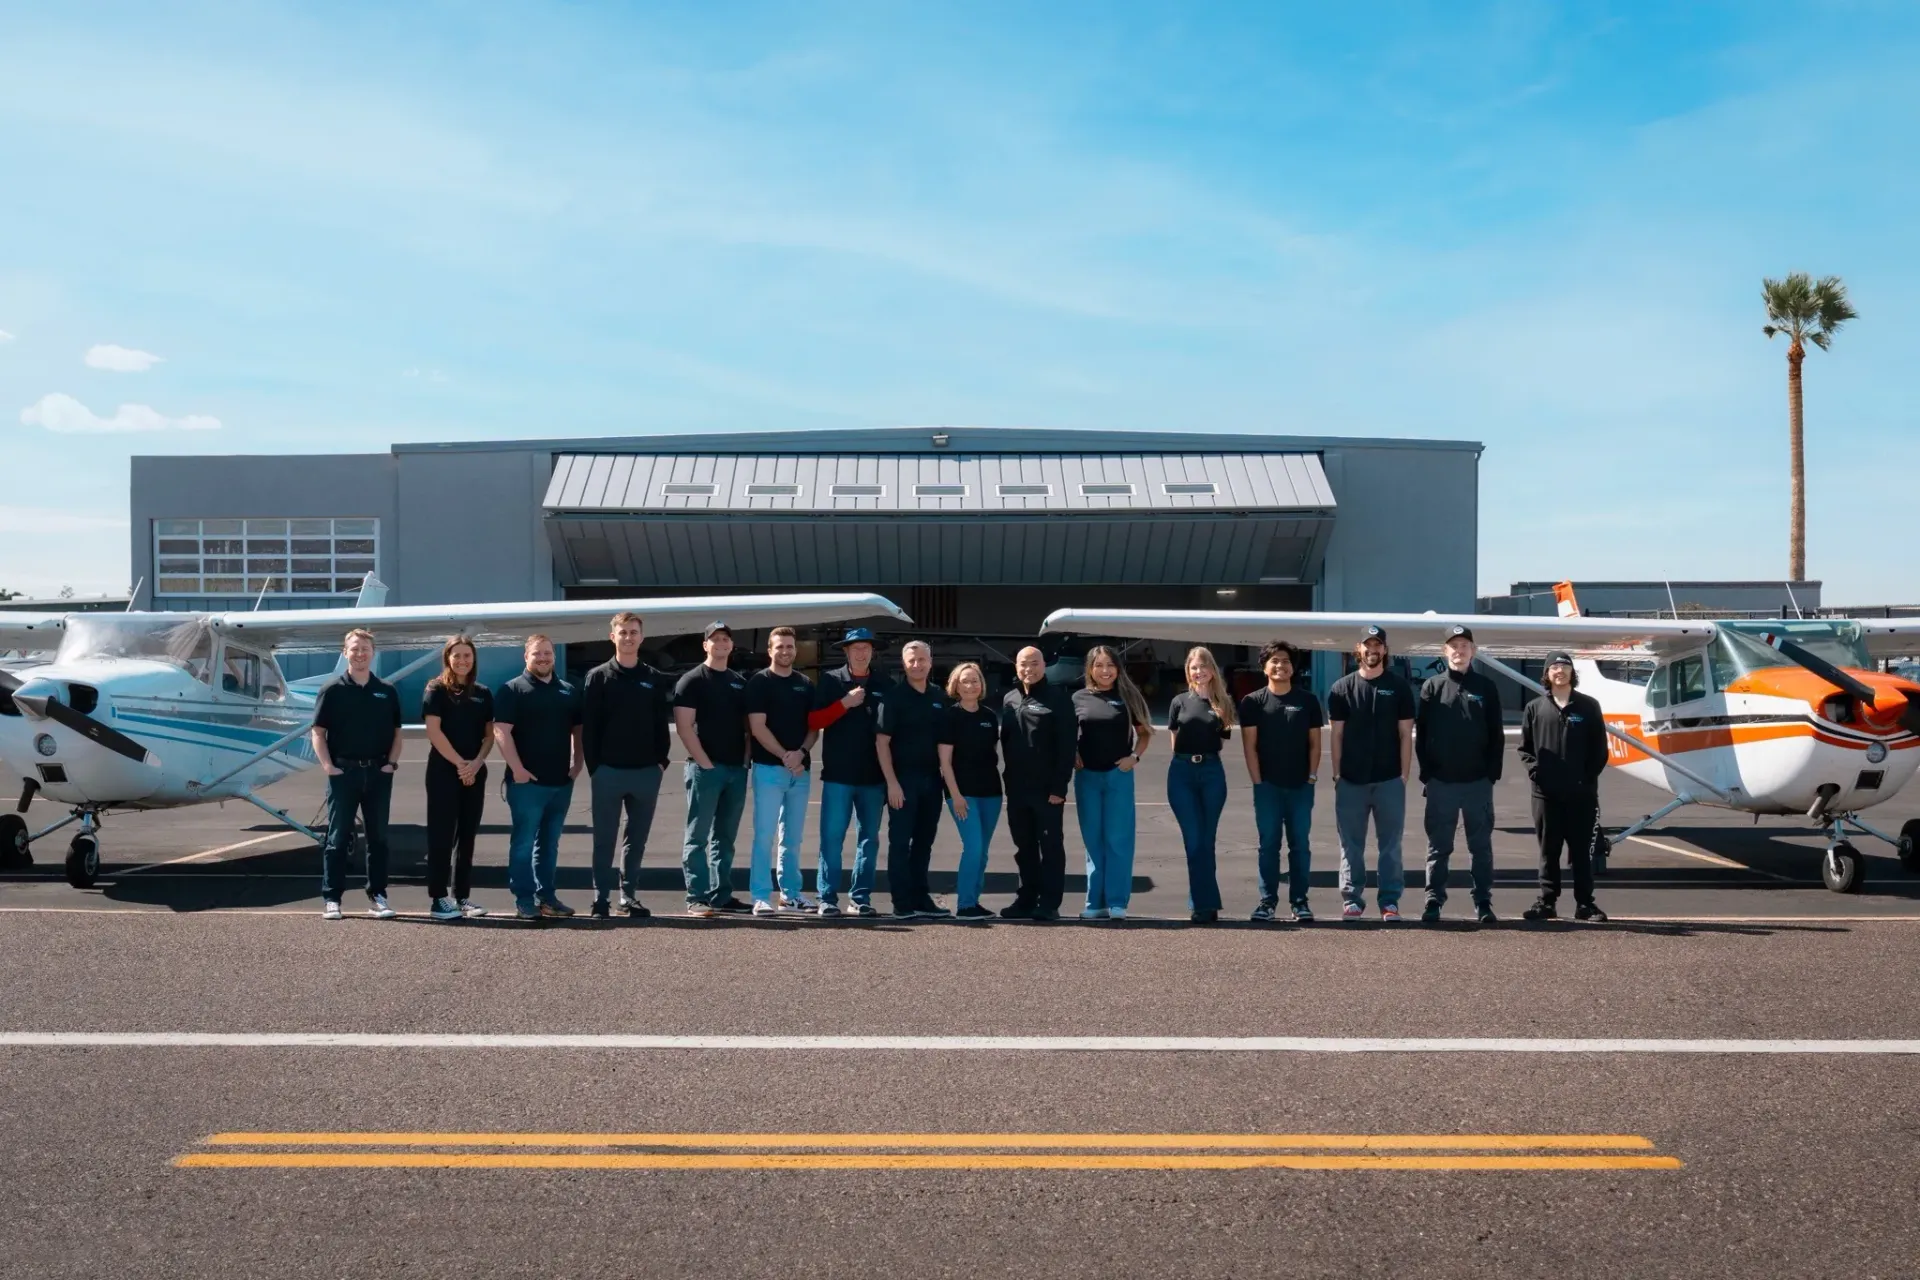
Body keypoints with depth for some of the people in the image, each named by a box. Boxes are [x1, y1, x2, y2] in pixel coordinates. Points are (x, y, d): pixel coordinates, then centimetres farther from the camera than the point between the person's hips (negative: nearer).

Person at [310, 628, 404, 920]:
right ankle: (331, 898, 6)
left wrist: (392, 763, -1)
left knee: (378, 837, 7)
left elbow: (396, 732, 12)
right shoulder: (332, 690, 0)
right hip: (343, 772, -3)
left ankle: (377, 896, 14)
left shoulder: (387, 692, 9)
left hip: (378, 773, 3)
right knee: (338, 838, 1)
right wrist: (327, 765, -11)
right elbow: (317, 732, -1)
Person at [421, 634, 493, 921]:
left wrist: (476, 763, -7)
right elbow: (433, 731, -10)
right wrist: (459, 763, -14)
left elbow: (490, 735, 10)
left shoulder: (483, 693, 11)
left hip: (475, 774, 5)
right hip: (443, 772, -5)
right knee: (442, 836, -4)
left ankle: (463, 896, 12)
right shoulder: (437, 689, -2)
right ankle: (438, 899, -3)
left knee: (467, 836, 7)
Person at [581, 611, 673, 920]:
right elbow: (588, 727, -2)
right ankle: (601, 897, 8)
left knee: (637, 839, 8)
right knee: (604, 839, 2)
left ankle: (630, 895, 16)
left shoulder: (656, 679, 9)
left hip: (646, 772, 2)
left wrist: (661, 760, -1)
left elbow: (663, 723, 9)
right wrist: (593, 766, -8)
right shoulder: (598, 677, 2)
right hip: (608, 771, -2)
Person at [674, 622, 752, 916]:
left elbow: (748, 725, 19)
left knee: (725, 838, 10)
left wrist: (746, 759, 4)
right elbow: (684, 726, -10)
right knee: (698, 837, -4)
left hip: (736, 770, 6)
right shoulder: (692, 681, -2)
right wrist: (705, 763, -15)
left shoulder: (740, 683, 16)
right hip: (705, 768, -6)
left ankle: (722, 895, 15)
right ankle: (696, 898, -3)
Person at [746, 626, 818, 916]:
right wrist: (785, 756, -15)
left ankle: (791, 894, 18)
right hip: (769, 768, -5)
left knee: (792, 837, 10)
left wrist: (800, 753, -6)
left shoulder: (806, 685, 14)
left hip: (801, 769, 5)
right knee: (765, 835, -7)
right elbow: (757, 728, -8)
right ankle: (761, 897, -5)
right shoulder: (759, 683, -1)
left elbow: (813, 726, 13)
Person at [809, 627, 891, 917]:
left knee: (869, 838, 6)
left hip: (873, 776, 2)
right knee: (831, 838, -3)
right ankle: (827, 898, 2)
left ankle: (861, 898, 14)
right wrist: (845, 703, -13)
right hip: (838, 774, -2)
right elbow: (813, 722, -4)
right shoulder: (830, 681, 4)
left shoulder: (883, 686, 9)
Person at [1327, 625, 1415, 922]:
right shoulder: (1341, 688, 6)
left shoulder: (1399, 687, 5)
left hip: (1389, 780, 0)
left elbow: (1405, 734, 4)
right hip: (1351, 781, 1)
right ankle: (1351, 900, 11)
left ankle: (1390, 902, 8)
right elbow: (1337, 735, 6)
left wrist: (1404, 774, -2)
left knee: (1390, 844, 3)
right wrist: (1337, 774, 0)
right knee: (1351, 845, 4)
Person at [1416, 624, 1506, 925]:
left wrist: (1492, 773, -3)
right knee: (1438, 847, 4)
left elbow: (1497, 736, 6)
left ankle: (1483, 904, 10)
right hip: (1440, 782, 0)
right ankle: (1433, 903, 8)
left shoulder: (1486, 688, 6)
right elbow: (1421, 734, 3)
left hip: (1478, 782, 0)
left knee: (1481, 846, 5)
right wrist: (1427, 773, -4)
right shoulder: (1432, 687, 5)